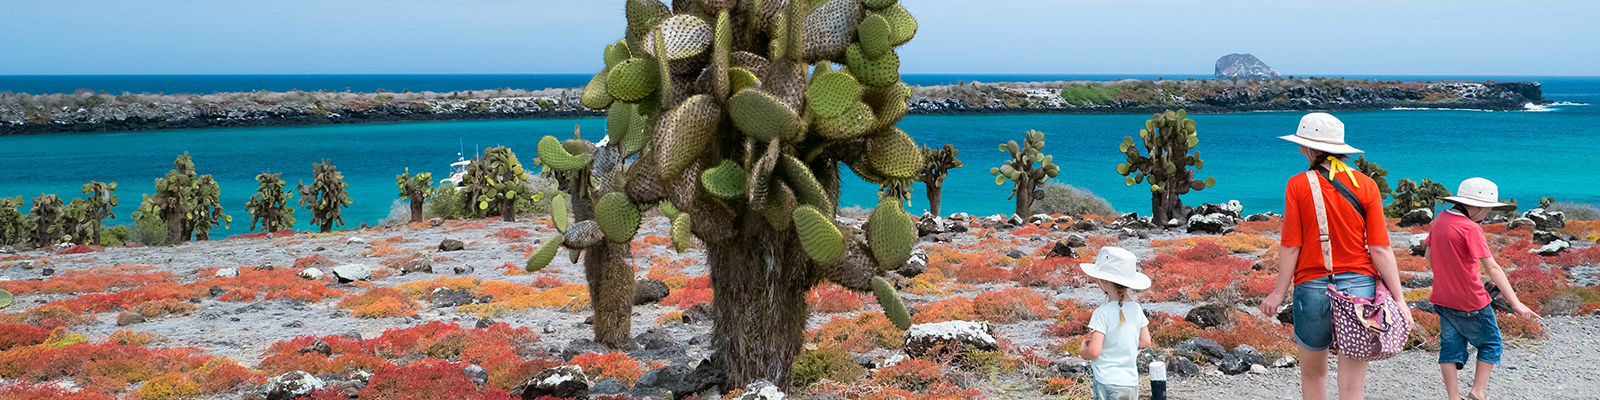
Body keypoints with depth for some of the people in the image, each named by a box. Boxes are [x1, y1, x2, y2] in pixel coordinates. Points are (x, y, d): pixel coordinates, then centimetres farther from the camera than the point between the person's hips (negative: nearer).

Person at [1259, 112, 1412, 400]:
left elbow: (1290, 247, -6)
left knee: (1312, 373, 18)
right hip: (1359, 286, 1)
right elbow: (1380, 249, -3)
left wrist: (1279, 293, 2)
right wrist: (1398, 299, 0)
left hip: (1313, 288, -1)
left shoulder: (1298, 185, -5)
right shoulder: (1366, 185, 0)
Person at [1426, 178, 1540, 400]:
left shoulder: (1441, 220, 4)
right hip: (1470, 302, -7)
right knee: (1490, 344, 11)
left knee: (1450, 347, 10)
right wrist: (1515, 303, -22)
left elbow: (1429, 255, 15)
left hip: (1442, 298, 7)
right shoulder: (1470, 229, -19)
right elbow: (1492, 268, -22)